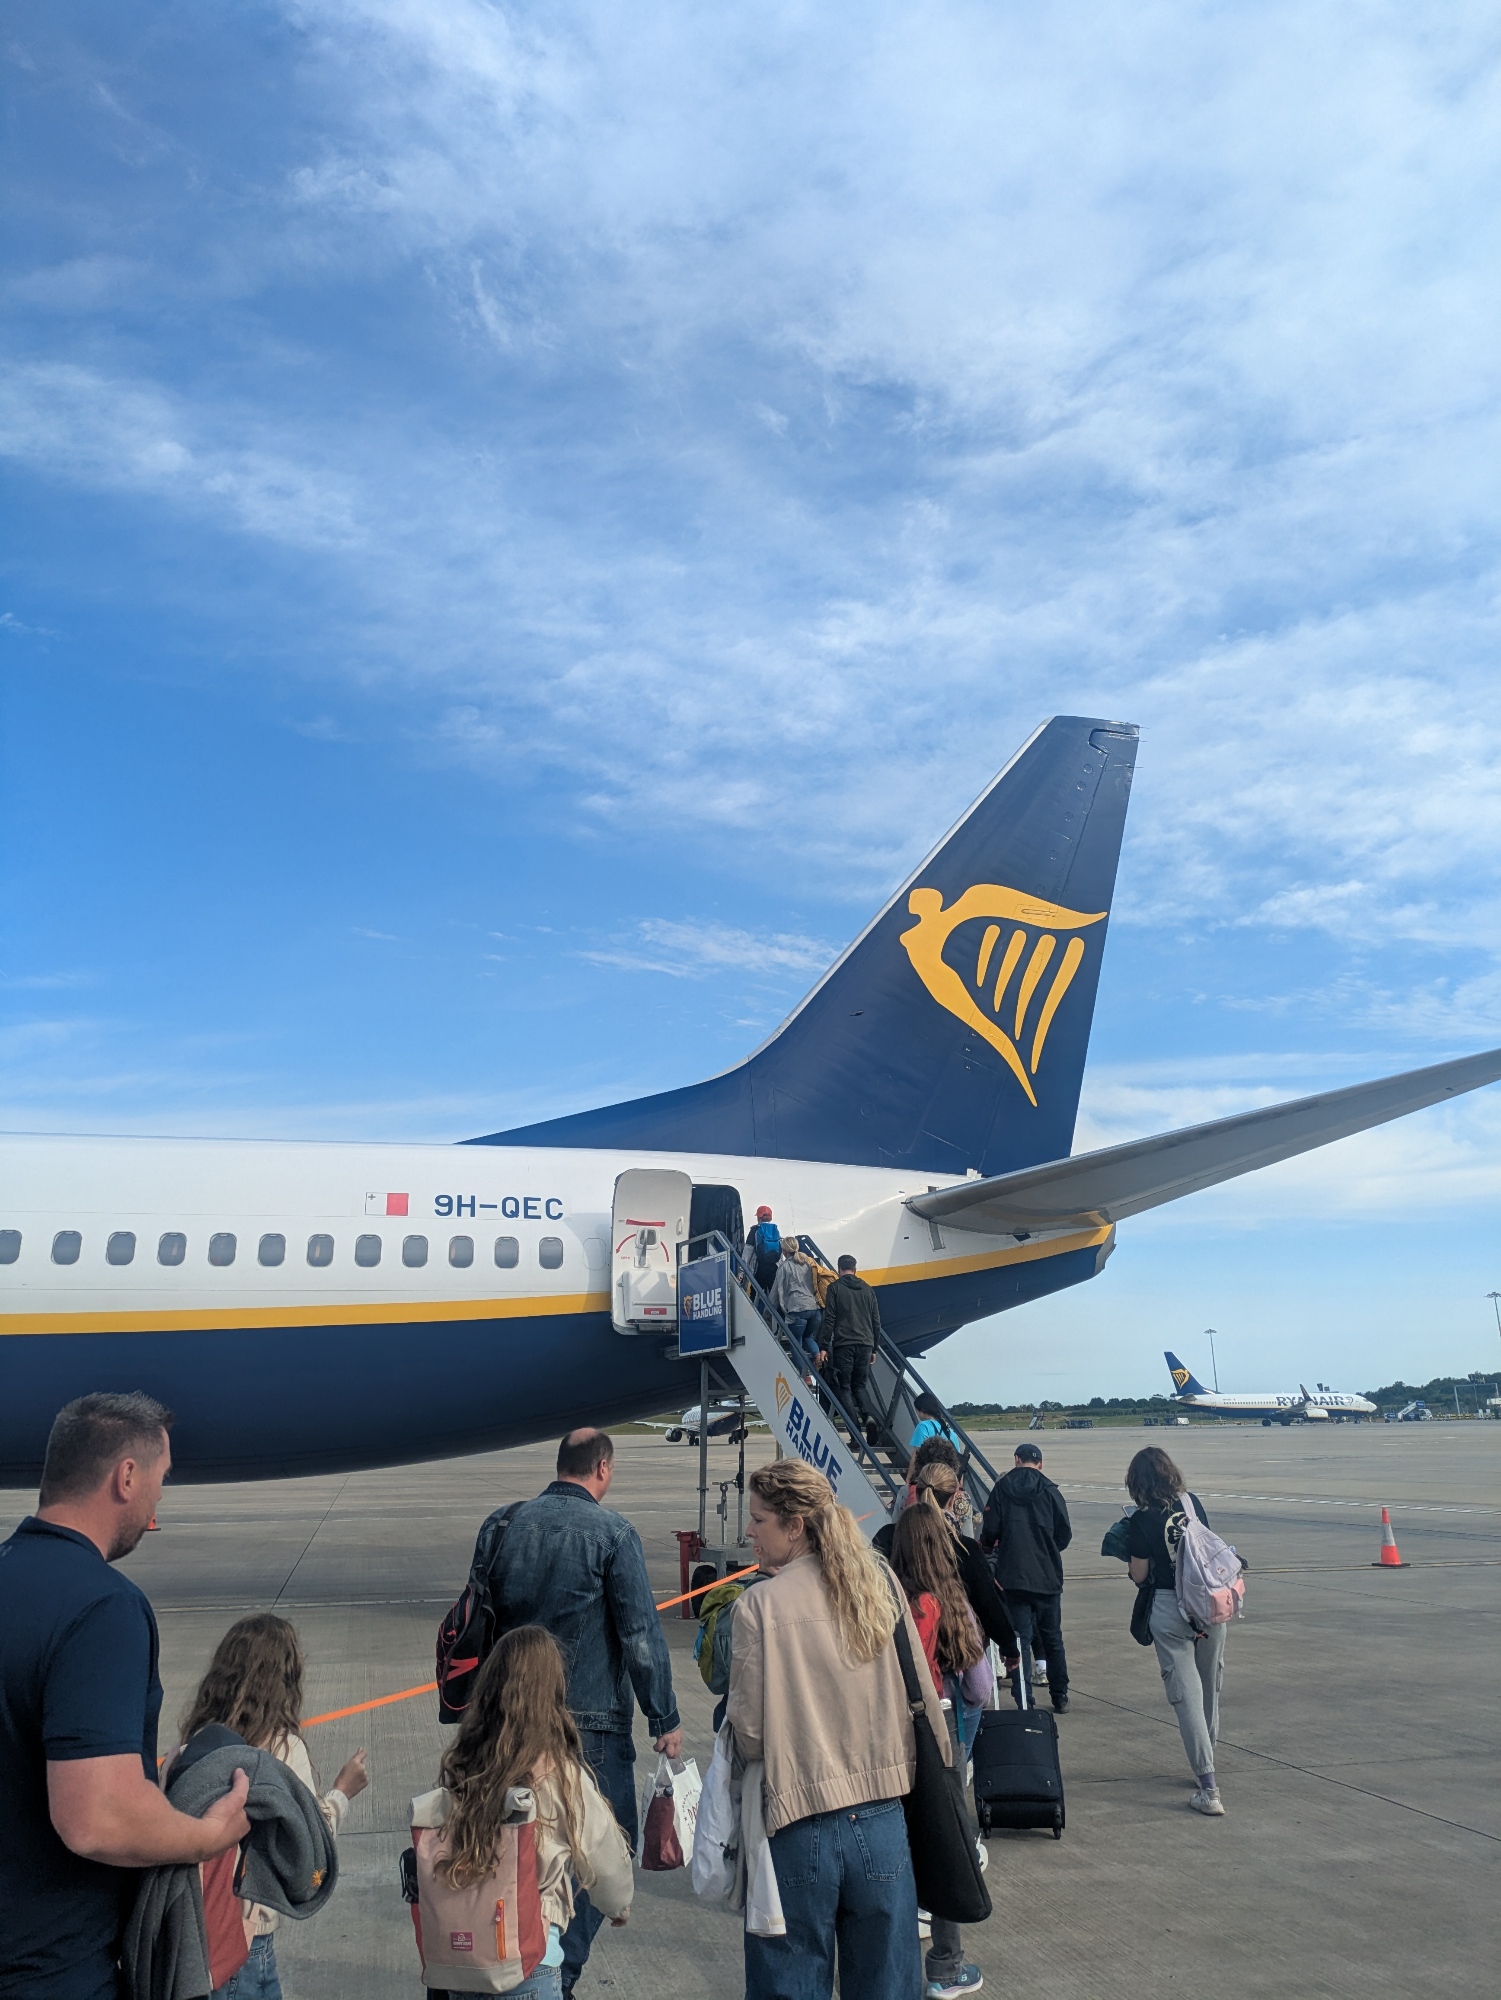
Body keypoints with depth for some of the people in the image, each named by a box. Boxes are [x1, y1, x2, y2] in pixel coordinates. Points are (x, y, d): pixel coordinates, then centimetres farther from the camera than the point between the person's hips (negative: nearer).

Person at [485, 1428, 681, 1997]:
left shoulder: (509, 1523, 4)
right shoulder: (611, 1532, -11)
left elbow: (483, 1615, 12)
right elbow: (640, 1635, -12)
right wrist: (665, 1720, -4)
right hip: (590, 1717, -6)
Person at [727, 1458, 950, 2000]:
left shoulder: (760, 1605, -15)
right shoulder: (881, 1583, -2)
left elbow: (750, 1732, -13)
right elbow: (923, 1697, 4)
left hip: (800, 1828, -4)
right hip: (883, 1820, 4)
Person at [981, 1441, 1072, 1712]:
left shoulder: (1002, 1489, -2)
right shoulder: (1050, 1491, -1)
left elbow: (990, 1532, -5)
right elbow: (1064, 1535, 1)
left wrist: (988, 1544, 18)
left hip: (1013, 1576, -1)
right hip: (1047, 1577, 2)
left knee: (1020, 1638, 3)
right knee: (1052, 1638, 16)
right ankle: (1060, 1697, 23)